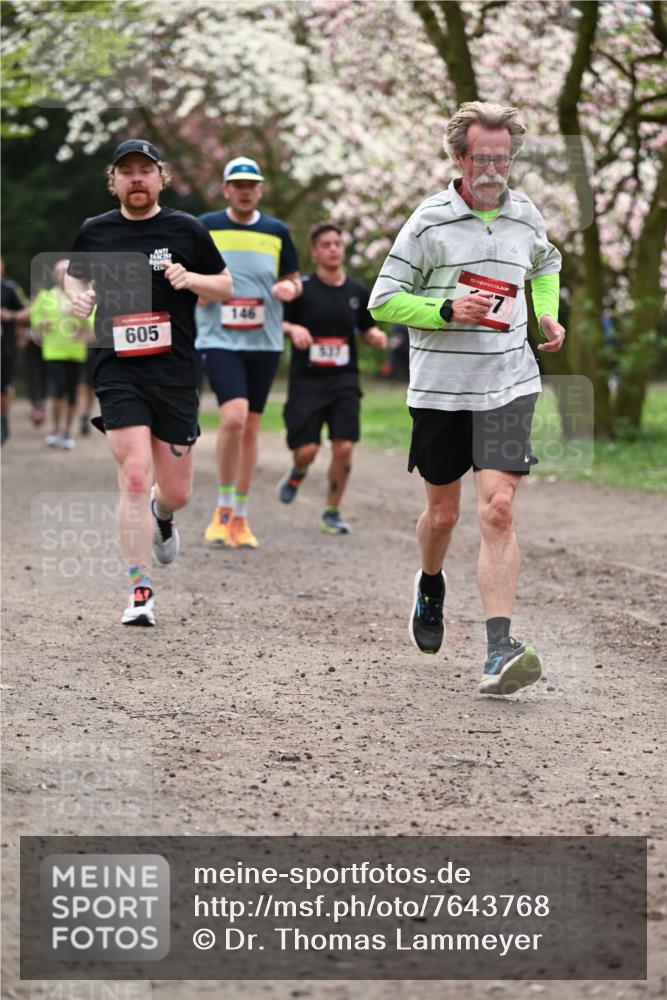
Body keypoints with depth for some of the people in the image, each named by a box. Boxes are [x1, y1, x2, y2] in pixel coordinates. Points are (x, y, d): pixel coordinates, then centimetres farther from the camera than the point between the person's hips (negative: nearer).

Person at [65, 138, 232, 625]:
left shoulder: (186, 230, 3)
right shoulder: (95, 231, 6)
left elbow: (227, 286, 11)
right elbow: (75, 274, 24)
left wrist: (190, 279, -9)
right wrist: (79, 294, 1)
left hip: (175, 372, 1)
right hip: (118, 372, -1)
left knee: (177, 491, 6)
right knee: (135, 477, -15)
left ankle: (163, 516, 45)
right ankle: (141, 591, -7)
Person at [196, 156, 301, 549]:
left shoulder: (277, 231, 7)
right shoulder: (204, 228, 2)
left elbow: (294, 279, 16)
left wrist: (290, 288, -7)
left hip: (265, 342, 3)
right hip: (219, 340, -3)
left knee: (251, 428, 7)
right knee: (234, 417, -21)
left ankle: (240, 518, 17)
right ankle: (223, 509, -5)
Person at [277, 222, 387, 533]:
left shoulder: (357, 291, 7)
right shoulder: (302, 288, -5)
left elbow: (366, 329, 20)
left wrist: (376, 336, -2)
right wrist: (293, 329, -19)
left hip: (344, 379, 3)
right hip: (306, 379, -3)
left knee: (344, 446, -8)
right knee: (307, 450, -8)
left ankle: (332, 513, 9)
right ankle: (297, 472, 32)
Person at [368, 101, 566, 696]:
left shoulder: (526, 216, 6)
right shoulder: (429, 222, -6)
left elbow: (547, 266, 29)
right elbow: (383, 301, -4)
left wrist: (548, 315, 11)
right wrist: (449, 310, -17)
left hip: (509, 386, 1)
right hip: (439, 388, -1)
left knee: (497, 510, -13)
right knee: (443, 513, 13)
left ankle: (500, 652, -18)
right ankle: (430, 586, 48)